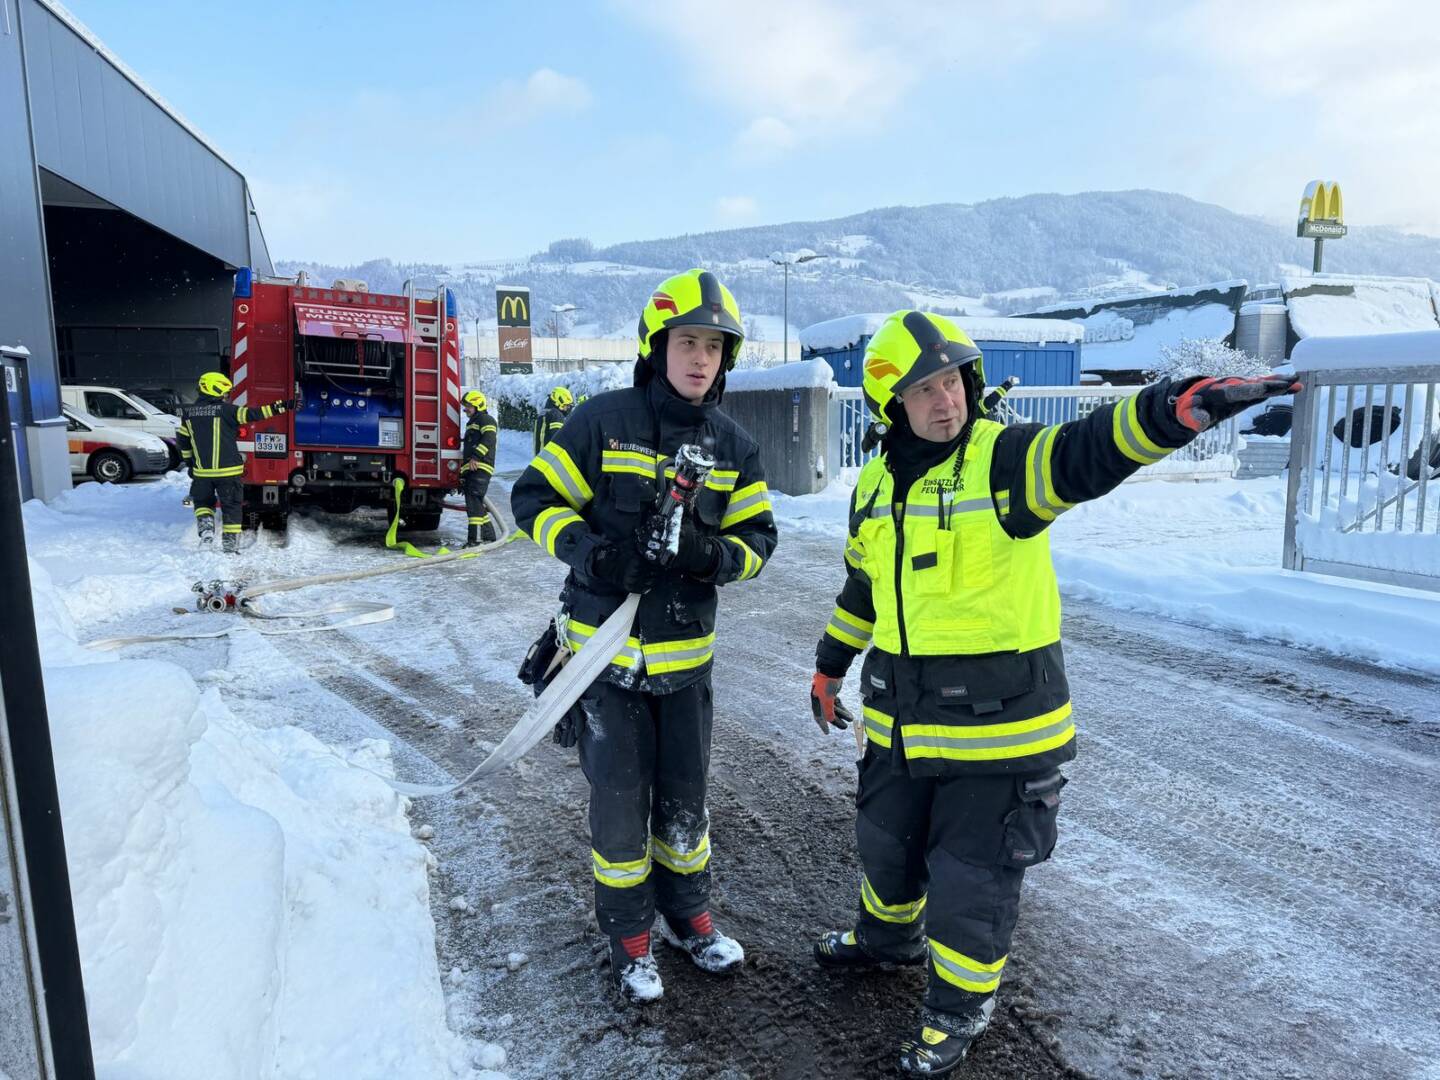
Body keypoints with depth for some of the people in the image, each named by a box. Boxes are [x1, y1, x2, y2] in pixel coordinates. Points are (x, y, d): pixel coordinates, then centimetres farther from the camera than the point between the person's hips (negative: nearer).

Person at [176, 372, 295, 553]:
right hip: (228, 470, -4)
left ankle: (205, 527, -1)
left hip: (202, 471, 4)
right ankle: (230, 547, 8)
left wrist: (189, 463, 24)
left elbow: (183, 440, 13)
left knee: (202, 502, 25)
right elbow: (253, 414, -16)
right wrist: (282, 406, -15)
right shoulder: (225, 410, -10)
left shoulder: (189, 412, 6)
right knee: (232, 507, 7)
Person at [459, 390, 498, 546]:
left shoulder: (486, 419, 0)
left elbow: (488, 439, -19)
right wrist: (463, 474, 28)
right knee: (476, 504, 10)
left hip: (481, 468, -10)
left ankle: (476, 537, -22)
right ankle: (489, 536, 16)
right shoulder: (471, 424, 30)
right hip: (470, 469, 10)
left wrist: (476, 457, -28)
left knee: (474, 500, -18)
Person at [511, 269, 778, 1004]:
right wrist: (583, 548, -23)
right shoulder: (603, 421, -9)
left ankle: (687, 914, 41)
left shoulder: (734, 446, 2)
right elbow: (535, 497, -5)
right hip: (606, 648, -3)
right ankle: (628, 937, 31)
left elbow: (758, 536, 6)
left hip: (686, 653, 3)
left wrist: (716, 554, -17)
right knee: (619, 800, 8)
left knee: (684, 798, 17)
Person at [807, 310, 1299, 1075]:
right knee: (886, 844, 25)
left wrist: (1178, 406, -52)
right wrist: (830, 668, 24)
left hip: (999, 721, -6)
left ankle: (959, 1009, 35)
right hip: (900, 718, 6)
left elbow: (1090, 452, -33)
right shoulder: (875, 485, 5)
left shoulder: (1005, 460, -14)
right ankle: (888, 936, 56)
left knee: (973, 880, 9)